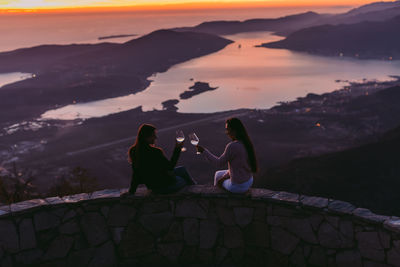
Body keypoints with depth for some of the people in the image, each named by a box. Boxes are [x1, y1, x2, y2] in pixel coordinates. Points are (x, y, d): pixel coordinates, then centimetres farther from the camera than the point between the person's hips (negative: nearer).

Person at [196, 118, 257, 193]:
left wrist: (203, 151, -7)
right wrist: (225, 176, 11)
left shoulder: (232, 146, -28)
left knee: (218, 176, 27)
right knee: (218, 174, 30)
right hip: (249, 181, 7)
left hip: (239, 186, -6)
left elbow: (219, 164, -16)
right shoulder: (246, 142, -1)